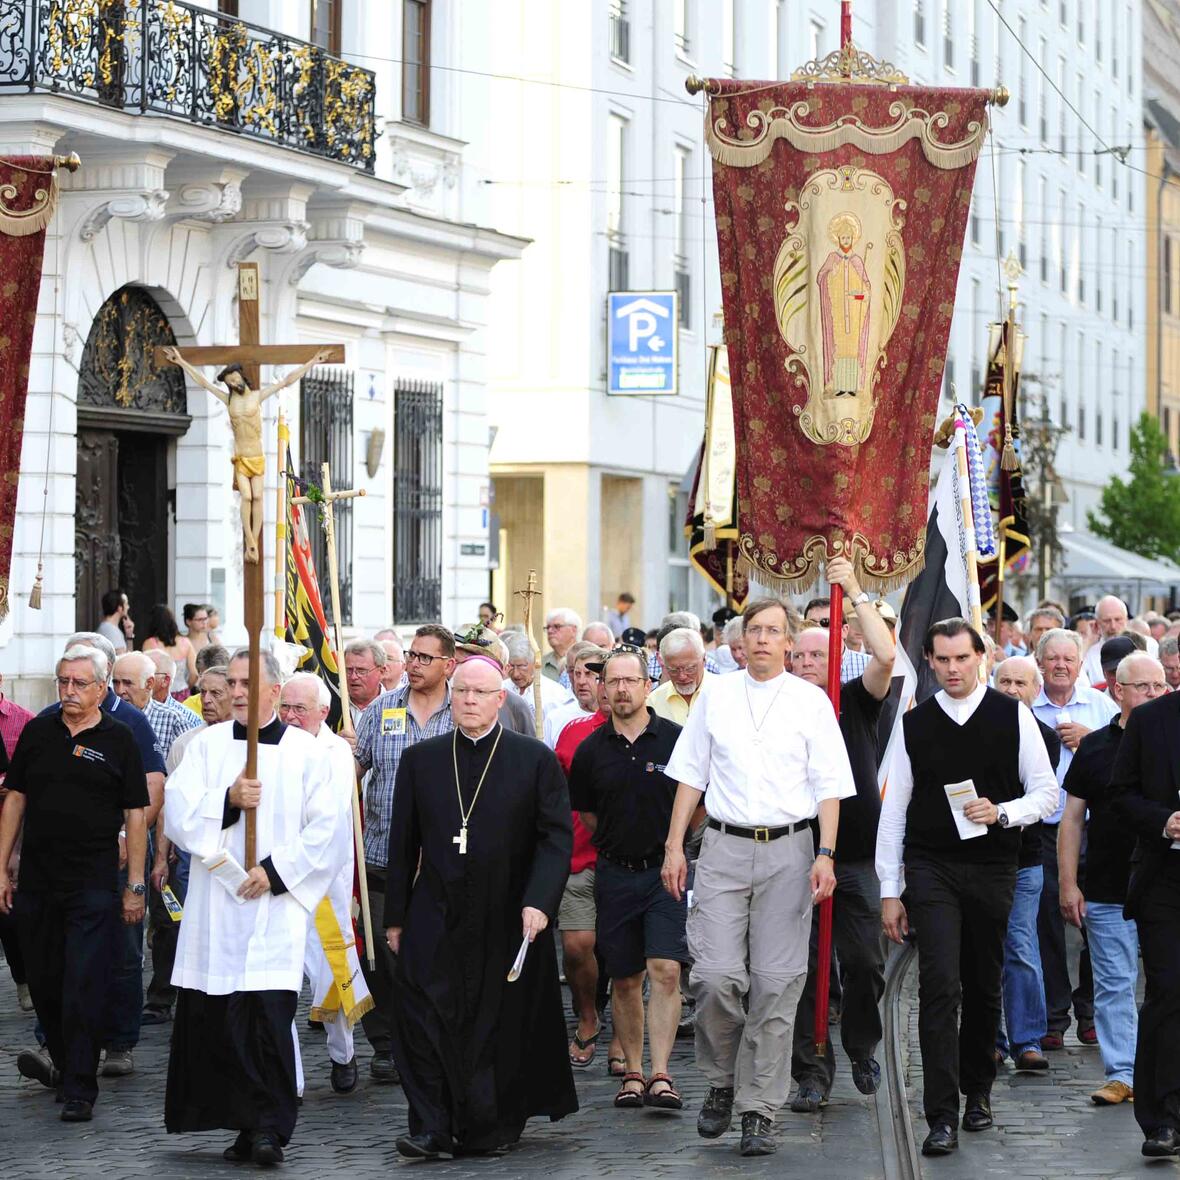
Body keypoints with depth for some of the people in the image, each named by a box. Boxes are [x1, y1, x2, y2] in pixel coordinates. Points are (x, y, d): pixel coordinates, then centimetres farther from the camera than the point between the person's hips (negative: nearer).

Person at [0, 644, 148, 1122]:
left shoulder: (118, 740, -1)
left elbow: (135, 815, 0)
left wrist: (135, 886, -4)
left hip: (94, 885, -4)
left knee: (84, 987, -7)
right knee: (43, 982, 11)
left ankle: (80, 1089, -2)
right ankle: (64, 1064, 30)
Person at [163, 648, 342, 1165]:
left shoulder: (305, 751, 4)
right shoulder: (207, 744, 10)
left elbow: (324, 830, 0)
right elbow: (176, 813, 1)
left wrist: (276, 870, -9)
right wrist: (227, 801, -15)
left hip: (275, 904, -3)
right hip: (215, 904, 3)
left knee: (269, 1014, -12)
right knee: (214, 1016, 1)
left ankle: (269, 1128, -8)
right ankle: (248, 1124, 11)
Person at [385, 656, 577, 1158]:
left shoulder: (535, 760, 1)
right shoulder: (420, 760, 7)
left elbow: (557, 836, -2)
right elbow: (402, 843, 10)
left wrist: (539, 901, -15)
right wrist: (395, 917, 8)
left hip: (508, 923, -1)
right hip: (435, 922, 2)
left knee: (506, 1027, 4)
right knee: (422, 1021, -8)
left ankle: (497, 1125, 17)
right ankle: (432, 1129, -5)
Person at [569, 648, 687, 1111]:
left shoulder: (676, 740, -5)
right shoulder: (591, 750, 3)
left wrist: (671, 842, 9)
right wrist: (620, 840, 13)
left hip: (665, 870, -3)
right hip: (615, 874, 3)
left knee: (665, 970, -14)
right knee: (625, 979, 7)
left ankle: (660, 1076, -15)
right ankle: (633, 1073, 17)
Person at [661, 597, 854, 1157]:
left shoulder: (812, 701, 4)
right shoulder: (716, 696, 10)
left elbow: (829, 786, 3)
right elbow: (691, 775, 12)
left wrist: (826, 854, -8)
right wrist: (674, 846, 6)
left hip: (788, 848, -1)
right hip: (723, 847, 1)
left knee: (776, 983, -2)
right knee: (715, 975, -10)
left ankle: (759, 1110, 4)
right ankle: (721, 1084, 13)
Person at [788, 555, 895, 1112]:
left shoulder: (855, 700, 4)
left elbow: (886, 656, -13)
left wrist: (856, 594, -15)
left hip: (856, 856, 0)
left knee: (864, 963, 2)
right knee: (802, 967, -2)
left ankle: (861, 1050, 24)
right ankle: (811, 1072, 4)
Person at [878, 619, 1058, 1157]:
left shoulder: (1012, 716, 2)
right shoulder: (914, 724, 4)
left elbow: (1046, 792, 6)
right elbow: (894, 809, 6)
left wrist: (1002, 813, -14)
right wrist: (890, 891, 3)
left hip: (993, 868, 1)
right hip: (931, 869, -1)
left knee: (984, 986, 10)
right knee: (940, 985, -11)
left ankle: (977, 1090, 31)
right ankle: (942, 1117, -13)